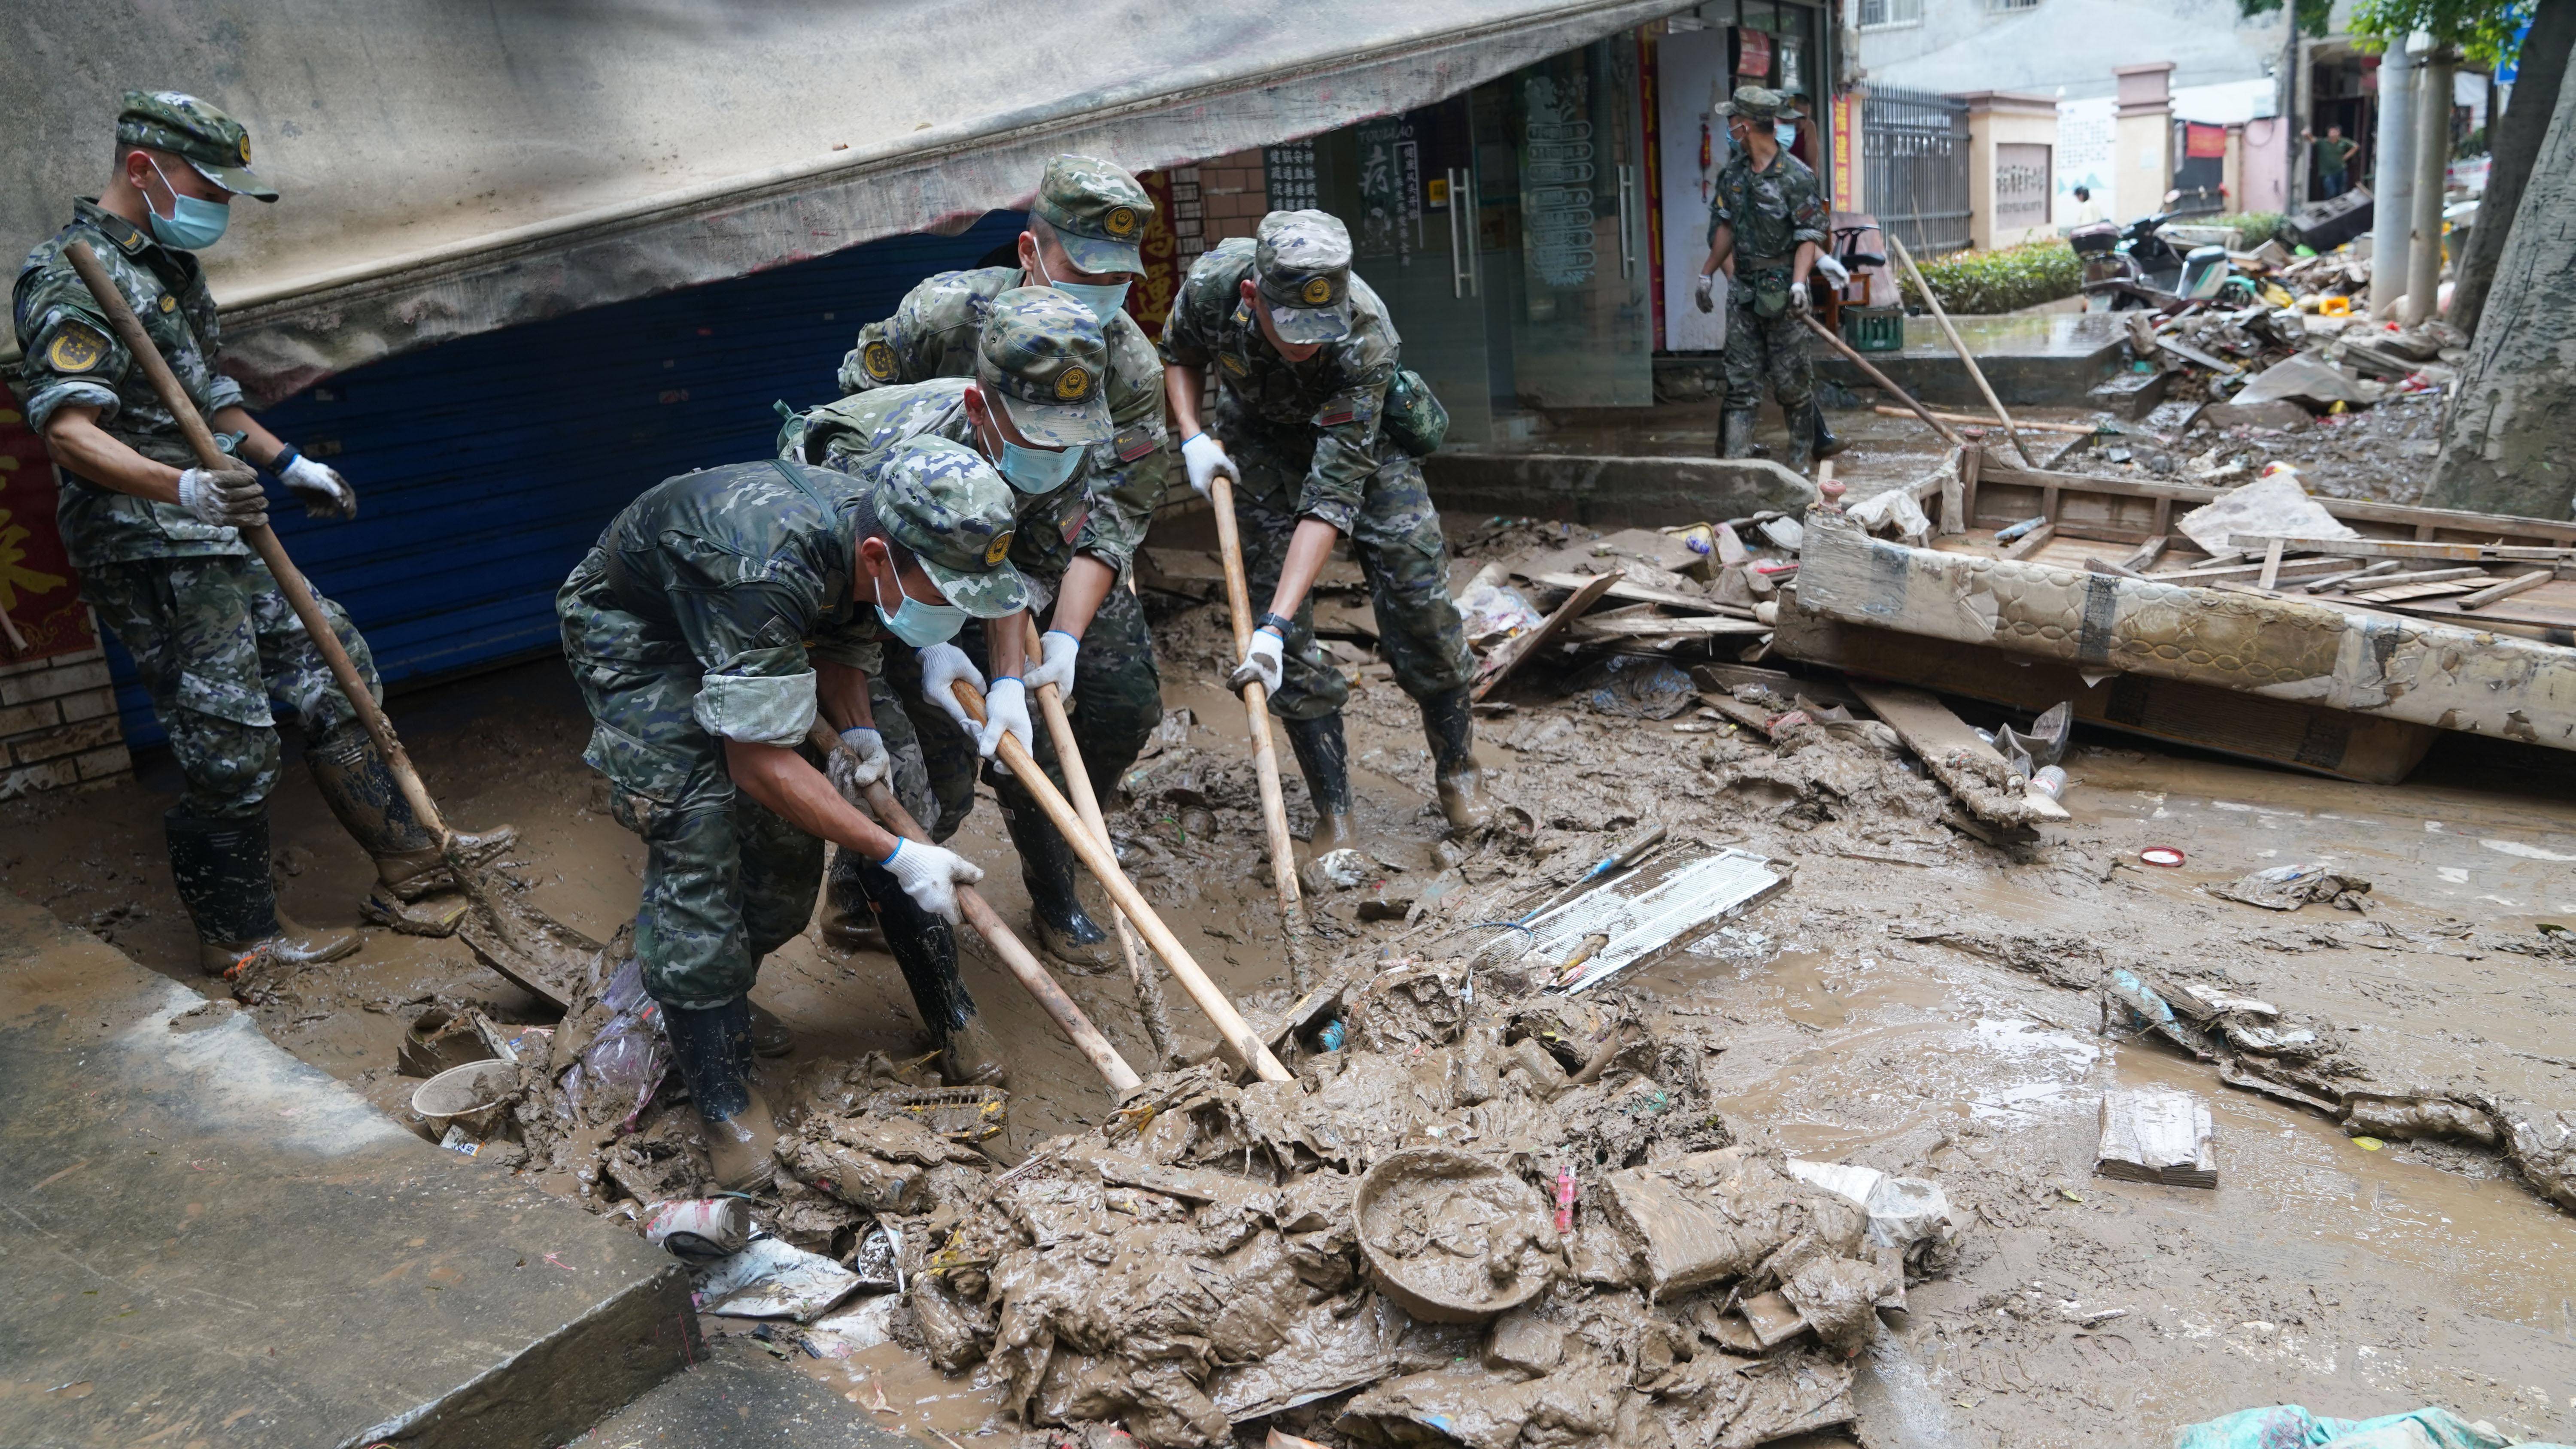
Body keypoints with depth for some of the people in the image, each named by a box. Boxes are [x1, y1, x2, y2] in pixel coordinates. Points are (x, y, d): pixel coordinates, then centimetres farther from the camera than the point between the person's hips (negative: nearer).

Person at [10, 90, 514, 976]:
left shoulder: (171, 268, 17)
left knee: (335, 669, 12)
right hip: (152, 561, -10)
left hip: (223, 546, 10)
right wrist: (183, 488, -41)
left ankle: (408, 861, 20)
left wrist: (289, 465, 28)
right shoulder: (73, 279, -14)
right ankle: (240, 935, 12)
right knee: (230, 752, -4)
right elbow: (68, 432, -26)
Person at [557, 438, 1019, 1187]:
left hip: (747, 633, 7)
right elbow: (757, 762, -37)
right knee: (696, 837, -17)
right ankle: (722, 1096, -6)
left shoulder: (883, 543, -22)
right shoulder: (769, 570, -44)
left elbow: (841, 648, -1)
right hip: (631, 628, -6)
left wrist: (856, 734, -21)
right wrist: (896, 856, -34)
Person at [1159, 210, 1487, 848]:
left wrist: (1274, 627, -47)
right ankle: (1334, 812, 0)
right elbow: (1178, 356, -3)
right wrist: (1193, 437, -21)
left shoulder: (1368, 338, -39)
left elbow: (1332, 494, -42)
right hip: (1260, 438, 2)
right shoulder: (1211, 284, -31)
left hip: (1359, 434, -1)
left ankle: (1457, 769, 14)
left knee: (1416, 589, -9)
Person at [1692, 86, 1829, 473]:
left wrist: (1798, 284, -24)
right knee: (1741, 381, 3)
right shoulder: (1732, 173, 8)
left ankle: (1801, 457, 16)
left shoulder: (1796, 176, -10)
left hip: (1781, 292, -5)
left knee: (1792, 380, 3)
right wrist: (1707, 274, 19)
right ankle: (1735, 460, 3)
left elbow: (1809, 238, -12)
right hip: (1742, 288, 5)